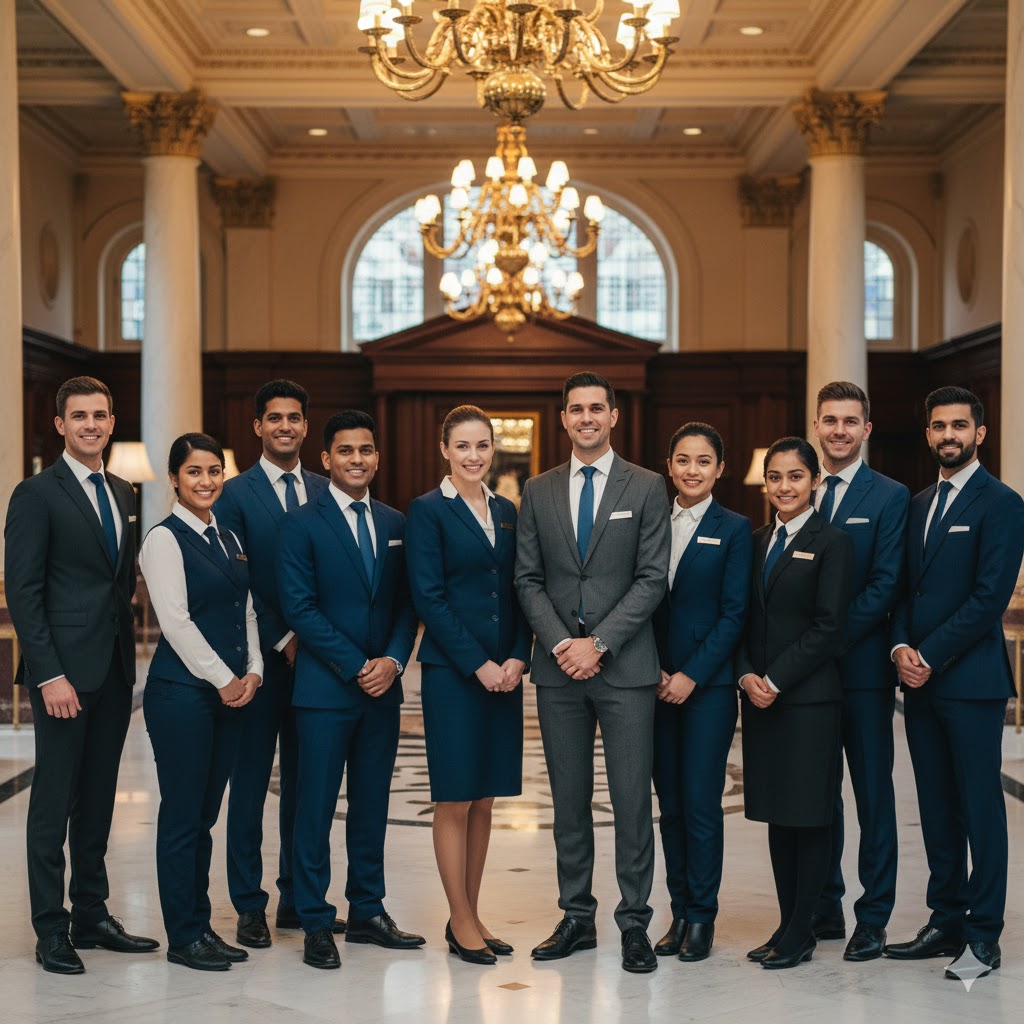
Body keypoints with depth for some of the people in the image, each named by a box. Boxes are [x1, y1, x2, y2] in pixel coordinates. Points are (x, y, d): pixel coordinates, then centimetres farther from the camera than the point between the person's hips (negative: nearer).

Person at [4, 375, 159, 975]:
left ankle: (92, 914, 21)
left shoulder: (123, 494, 14)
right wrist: (49, 674, -17)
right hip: (64, 671, -6)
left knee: (99, 797, 12)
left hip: (114, 670, 6)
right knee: (55, 799, 0)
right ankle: (51, 930, 7)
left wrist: (129, 656, 11)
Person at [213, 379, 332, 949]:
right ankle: (250, 906, 9)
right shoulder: (235, 495, -2)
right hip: (259, 658, -4)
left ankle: (298, 900, 17)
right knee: (251, 780, 2)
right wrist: (280, 640, -10)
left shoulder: (327, 493, 10)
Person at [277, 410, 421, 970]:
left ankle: (368, 911, 21)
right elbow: (300, 608, -10)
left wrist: (393, 659, -7)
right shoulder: (300, 525, -4)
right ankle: (316, 924, 7)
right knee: (316, 807, 0)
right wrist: (357, 667, -14)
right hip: (325, 689, -5)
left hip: (382, 686, 5)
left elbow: (407, 603, 10)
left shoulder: (395, 524, 12)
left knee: (372, 803, 11)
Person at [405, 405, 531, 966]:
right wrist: (478, 665, -14)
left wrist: (517, 657, -4)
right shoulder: (427, 511, -5)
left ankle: (471, 916, 18)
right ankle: (460, 923, 9)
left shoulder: (506, 511, 13)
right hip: (451, 671, -6)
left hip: (503, 671, 6)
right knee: (455, 800, -1)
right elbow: (428, 598, -11)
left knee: (484, 799, 10)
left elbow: (518, 592, 12)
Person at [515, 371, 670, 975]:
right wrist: (561, 643, -7)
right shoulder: (539, 492, 10)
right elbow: (528, 579, 8)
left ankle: (635, 924, 6)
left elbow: (652, 579, -4)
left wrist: (598, 642, -12)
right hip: (559, 669, 3)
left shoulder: (647, 488, 1)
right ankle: (577, 919, 17)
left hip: (625, 667, -3)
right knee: (569, 800, 8)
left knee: (632, 799, -2)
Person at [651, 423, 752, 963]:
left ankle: (701, 919, 6)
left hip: (708, 683, -4)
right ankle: (679, 913, 16)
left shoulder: (734, 529, -1)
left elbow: (734, 613, -6)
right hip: (657, 684, 4)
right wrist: (653, 671, -3)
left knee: (701, 803, -4)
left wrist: (691, 675, -12)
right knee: (670, 805, 8)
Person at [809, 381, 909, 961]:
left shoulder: (890, 497, -2)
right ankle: (824, 908, 20)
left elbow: (885, 586, -10)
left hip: (862, 666, -4)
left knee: (873, 790, 1)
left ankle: (873, 919, 7)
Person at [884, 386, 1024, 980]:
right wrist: (902, 646, -2)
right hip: (921, 681, 7)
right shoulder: (919, 505, 17)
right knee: (936, 807, 11)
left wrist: (931, 656, -14)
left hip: (971, 679, -7)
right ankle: (946, 923, 19)